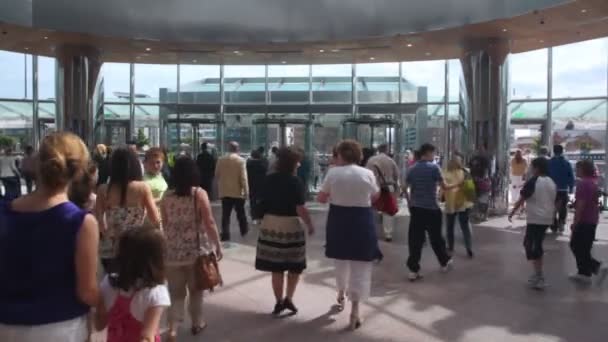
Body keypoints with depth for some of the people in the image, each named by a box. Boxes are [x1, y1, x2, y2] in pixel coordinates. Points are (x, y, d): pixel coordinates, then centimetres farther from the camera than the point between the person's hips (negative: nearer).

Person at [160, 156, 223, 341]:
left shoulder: (167, 197, -1)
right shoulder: (199, 193, -9)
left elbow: (164, 225, 6)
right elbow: (209, 223, -10)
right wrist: (218, 246, -1)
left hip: (172, 251, 2)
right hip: (196, 250, -1)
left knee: (176, 291, 11)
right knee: (196, 289, 17)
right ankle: (197, 323, 30)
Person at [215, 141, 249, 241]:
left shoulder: (221, 160, 0)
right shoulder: (241, 160, -11)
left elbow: (217, 175, 8)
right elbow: (243, 177, -14)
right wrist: (246, 191, -9)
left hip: (224, 191, 2)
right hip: (238, 191, -2)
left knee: (225, 214, 2)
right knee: (240, 213, 15)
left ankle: (225, 235, -2)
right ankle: (244, 230, 31)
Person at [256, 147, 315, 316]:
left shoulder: (268, 180, 3)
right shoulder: (295, 182, -13)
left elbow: (263, 202, 11)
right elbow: (300, 209, -18)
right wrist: (310, 225, -6)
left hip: (270, 224, 5)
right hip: (290, 225, -4)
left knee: (276, 267, 11)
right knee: (295, 265, 13)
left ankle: (279, 301, 17)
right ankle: (288, 298, 6)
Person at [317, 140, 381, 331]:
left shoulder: (333, 173, -8)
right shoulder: (367, 174, -7)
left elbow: (321, 198, 0)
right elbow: (375, 196, 8)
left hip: (338, 220, 2)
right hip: (362, 221, -1)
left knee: (341, 260, 23)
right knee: (359, 266, 2)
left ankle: (341, 295, 41)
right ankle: (355, 310, -1)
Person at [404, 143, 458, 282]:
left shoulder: (412, 169, 5)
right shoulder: (434, 167, -8)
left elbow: (405, 188, 7)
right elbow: (444, 187, -7)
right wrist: (457, 185, 10)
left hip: (416, 208, 4)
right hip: (431, 208, -3)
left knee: (415, 240, 3)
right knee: (436, 237, 12)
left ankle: (413, 270, 1)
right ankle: (445, 263, 32)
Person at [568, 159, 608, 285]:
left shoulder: (582, 183, -17)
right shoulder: (593, 184, 13)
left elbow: (580, 205, -21)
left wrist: (575, 222, -17)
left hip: (584, 221, -9)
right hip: (592, 220, 9)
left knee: (576, 247, -1)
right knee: (584, 248, 15)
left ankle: (598, 267, -7)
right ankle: (584, 273, 17)